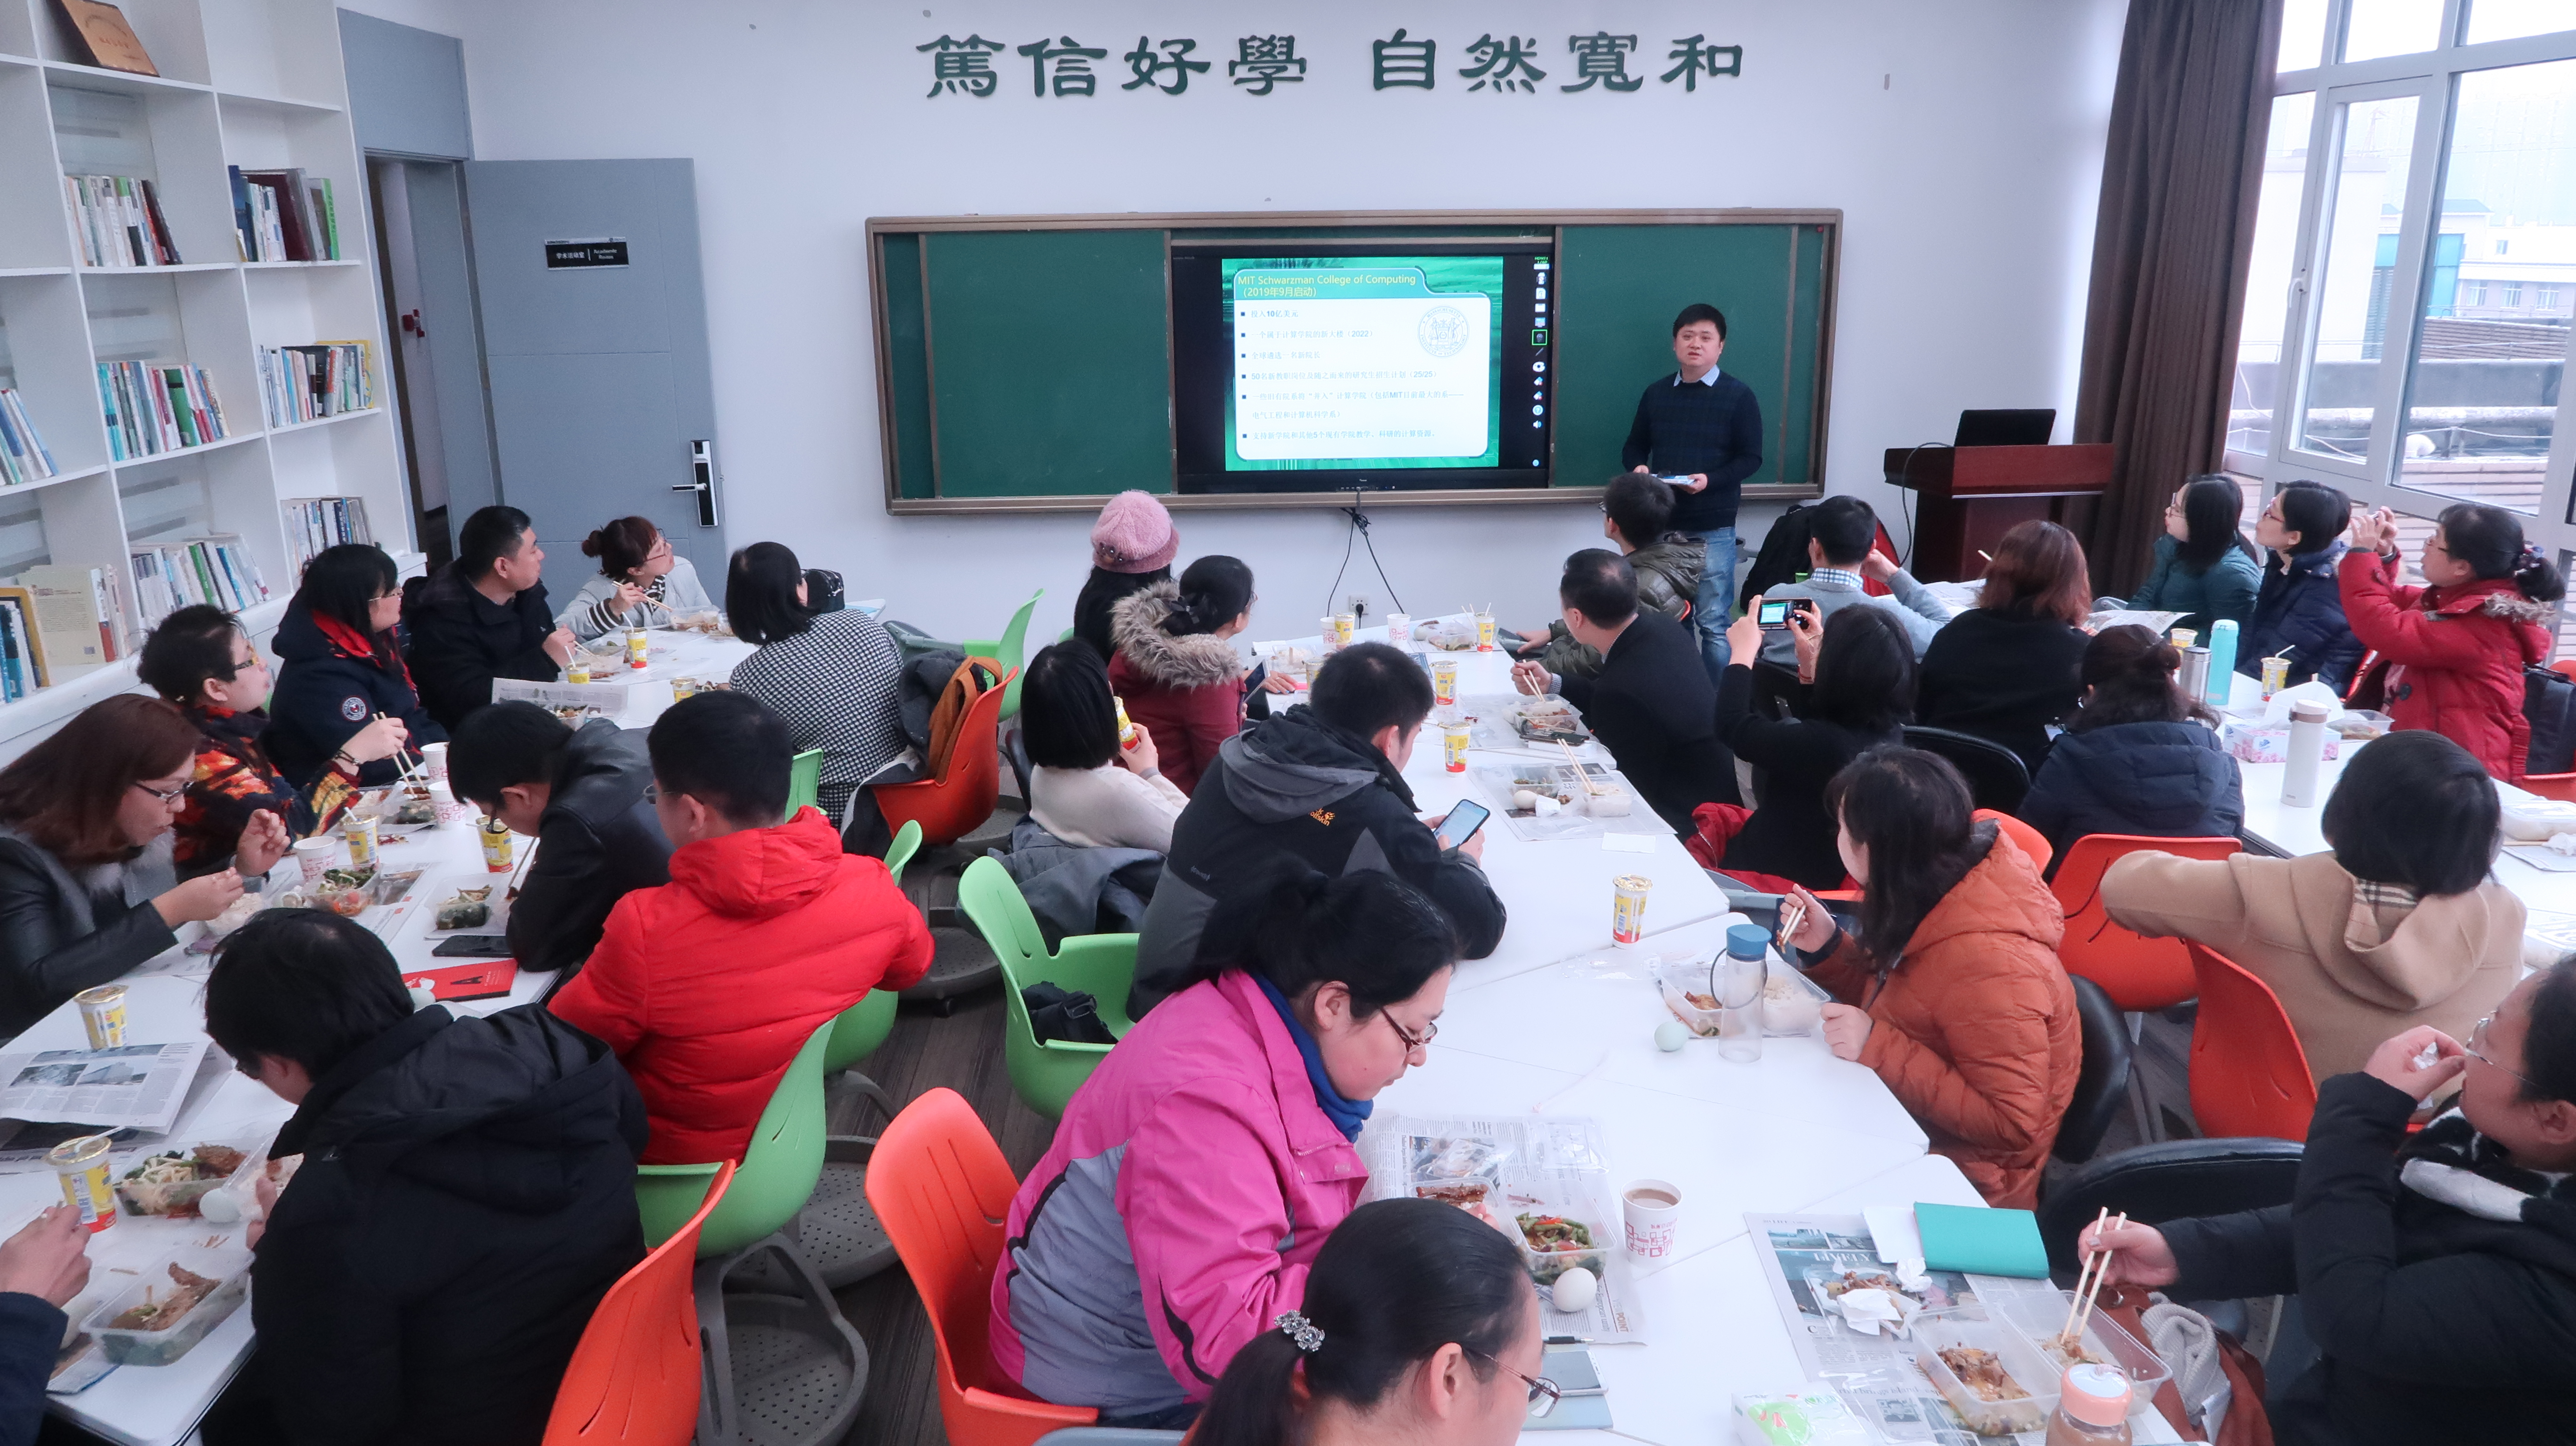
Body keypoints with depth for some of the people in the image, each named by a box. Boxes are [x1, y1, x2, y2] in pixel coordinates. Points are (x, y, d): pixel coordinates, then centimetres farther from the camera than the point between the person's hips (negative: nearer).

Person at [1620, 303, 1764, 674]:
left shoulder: (1738, 397, -1)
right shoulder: (1656, 393, 11)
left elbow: (1750, 459, -4)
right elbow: (1634, 448, 16)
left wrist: (1710, 480, -21)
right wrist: (1638, 468, -7)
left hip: (1713, 528, -4)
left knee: (1714, 623, -3)